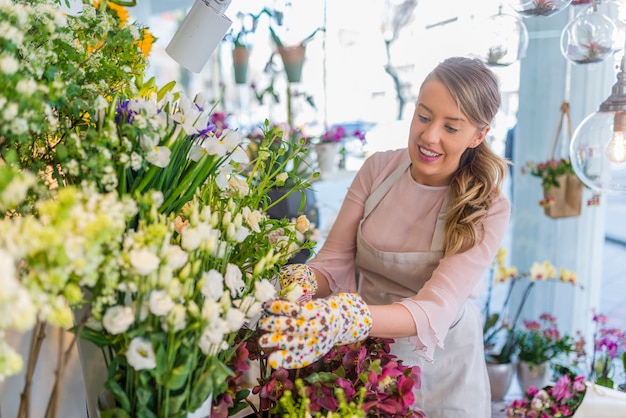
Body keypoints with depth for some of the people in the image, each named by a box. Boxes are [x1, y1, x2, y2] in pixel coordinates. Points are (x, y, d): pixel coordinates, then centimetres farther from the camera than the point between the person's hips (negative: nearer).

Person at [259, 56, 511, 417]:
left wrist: (349, 319, -49)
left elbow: (435, 310, -30)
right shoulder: (379, 168, -9)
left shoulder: (488, 210, -19)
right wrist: (300, 283, -34)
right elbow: (334, 262, -11)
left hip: (439, 367, -2)